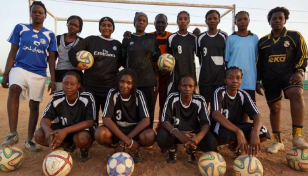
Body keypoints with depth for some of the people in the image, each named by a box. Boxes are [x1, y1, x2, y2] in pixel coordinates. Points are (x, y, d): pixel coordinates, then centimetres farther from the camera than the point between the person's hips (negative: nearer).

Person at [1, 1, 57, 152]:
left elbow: (51, 59, 5)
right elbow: (13, 52, 5)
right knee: (14, 89, -32)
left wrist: (53, 80, -2)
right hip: (20, 68, -1)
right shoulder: (20, 28, 6)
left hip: (39, 74, 1)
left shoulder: (50, 35, 6)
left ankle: (29, 140, 18)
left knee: (34, 105, 4)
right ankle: (13, 134, -31)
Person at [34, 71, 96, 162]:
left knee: (81, 138, -39)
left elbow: (90, 122, -27)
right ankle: (69, 145, 6)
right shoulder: (57, 98, -12)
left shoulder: (87, 98, -22)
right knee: (39, 135, -19)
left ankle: (85, 148, 1)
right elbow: (45, 118, -12)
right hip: (63, 129, 5)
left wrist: (66, 130, -40)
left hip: (83, 129, -4)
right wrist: (48, 130, -38)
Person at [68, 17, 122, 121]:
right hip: (90, 86, 0)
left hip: (110, 87, 1)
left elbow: (122, 62, 15)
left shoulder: (117, 44, 9)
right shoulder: (91, 40, 5)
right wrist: (76, 64, -11)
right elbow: (72, 51, 4)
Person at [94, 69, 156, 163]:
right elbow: (106, 119, -23)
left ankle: (136, 148, 3)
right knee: (100, 133, -31)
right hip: (116, 130, 1)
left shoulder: (139, 95, -14)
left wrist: (127, 139, -26)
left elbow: (146, 120, -20)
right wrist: (127, 141, -30)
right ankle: (119, 148, 1)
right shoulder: (112, 93, -15)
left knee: (150, 136, -32)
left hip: (135, 130, 0)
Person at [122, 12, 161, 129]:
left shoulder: (152, 38, 9)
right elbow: (123, 61, 13)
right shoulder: (127, 39, 9)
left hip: (149, 81, 0)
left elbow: (156, 60, 9)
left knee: (149, 112, 2)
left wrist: (157, 79, 4)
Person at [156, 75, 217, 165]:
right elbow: (165, 121, -24)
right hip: (176, 133, -1)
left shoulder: (200, 100, -16)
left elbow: (206, 123, -18)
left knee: (212, 143, -26)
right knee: (161, 137, -33)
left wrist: (199, 136, -42)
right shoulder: (172, 98, -19)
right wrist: (180, 135, -43)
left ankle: (191, 151, 10)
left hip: (193, 133, 1)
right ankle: (172, 150, 7)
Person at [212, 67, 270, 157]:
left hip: (237, 125, 5)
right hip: (220, 127, -5)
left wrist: (255, 132, -40)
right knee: (228, 135, -40)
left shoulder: (243, 95, -6)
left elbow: (257, 116, -16)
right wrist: (238, 131, -47)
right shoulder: (219, 92, -19)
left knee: (263, 132, -19)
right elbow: (216, 115, -36)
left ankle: (236, 144, 5)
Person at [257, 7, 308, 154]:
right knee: (274, 108, 6)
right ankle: (277, 141, 20)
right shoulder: (263, 41, 9)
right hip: (269, 78, 2)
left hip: (288, 73, -2)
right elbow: (258, 63, 11)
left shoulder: (295, 36, 4)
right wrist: (258, 81, 8)